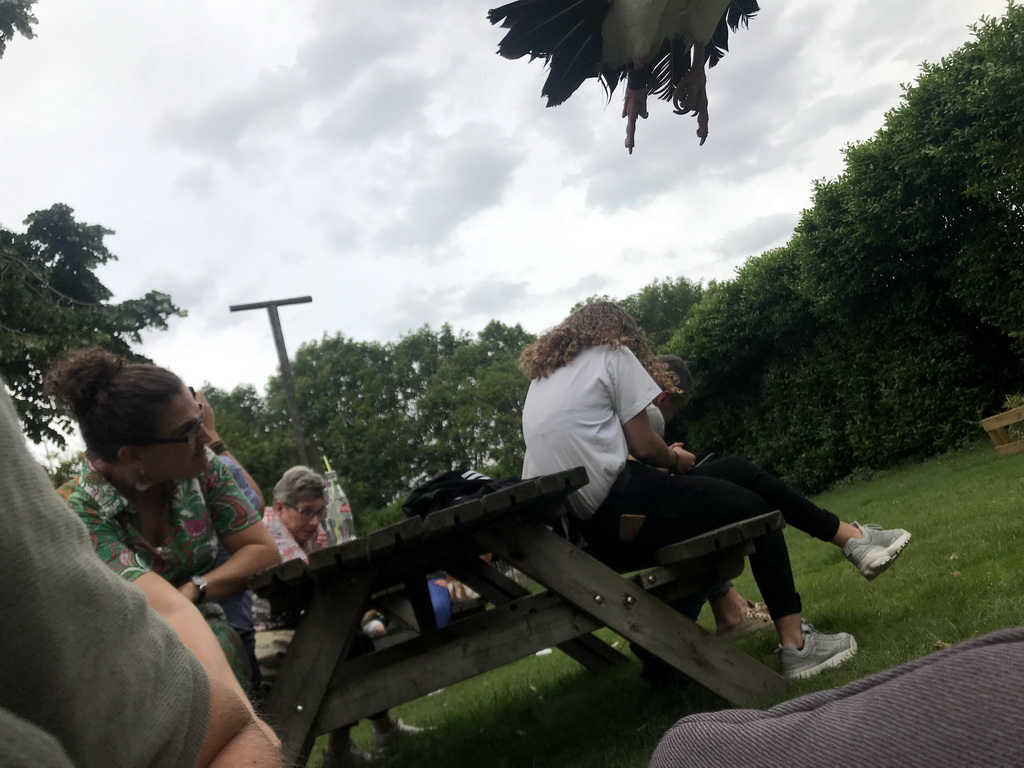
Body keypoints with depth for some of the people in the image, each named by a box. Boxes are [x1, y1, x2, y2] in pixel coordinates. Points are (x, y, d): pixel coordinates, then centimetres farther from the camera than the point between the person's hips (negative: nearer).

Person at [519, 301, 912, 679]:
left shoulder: (541, 378, 20)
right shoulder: (613, 353, -1)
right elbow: (643, 445, -4)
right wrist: (675, 460, 17)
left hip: (585, 524, 8)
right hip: (621, 512, -8)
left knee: (735, 471, 18)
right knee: (755, 510, 11)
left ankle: (851, 538, 24)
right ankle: (796, 644, 11)